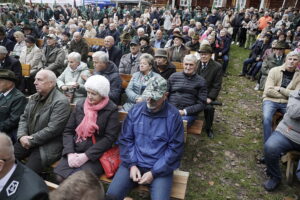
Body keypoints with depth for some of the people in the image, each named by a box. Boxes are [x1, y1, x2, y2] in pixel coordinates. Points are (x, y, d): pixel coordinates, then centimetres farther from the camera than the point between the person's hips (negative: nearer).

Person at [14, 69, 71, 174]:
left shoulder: (61, 102, -16)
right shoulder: (34, 97, 12)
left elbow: (52, 129, -20)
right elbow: (24, 118, 13)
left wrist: (31, 140, -14)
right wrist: (21, 136, -5)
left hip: (48, 145, -7)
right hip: (27, 140, 8)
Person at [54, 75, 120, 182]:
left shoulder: (111, 110, -6)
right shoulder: (80, 105, 8)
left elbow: (109, 138, -12)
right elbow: (68, 130, 7)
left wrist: (86, 156, -16)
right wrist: (70, 153, -9)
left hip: (96, 155, -4)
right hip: (75, 151, 4)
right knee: (60, 176, -17)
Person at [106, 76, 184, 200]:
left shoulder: (173, 116, -9)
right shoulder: (135, 110, -1)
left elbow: (175, 149, -8)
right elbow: (125, 139, 3)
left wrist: (154, 172, -11)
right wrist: (132, 164, -8)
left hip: (160, 168, -2)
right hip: (134, 163, 2)